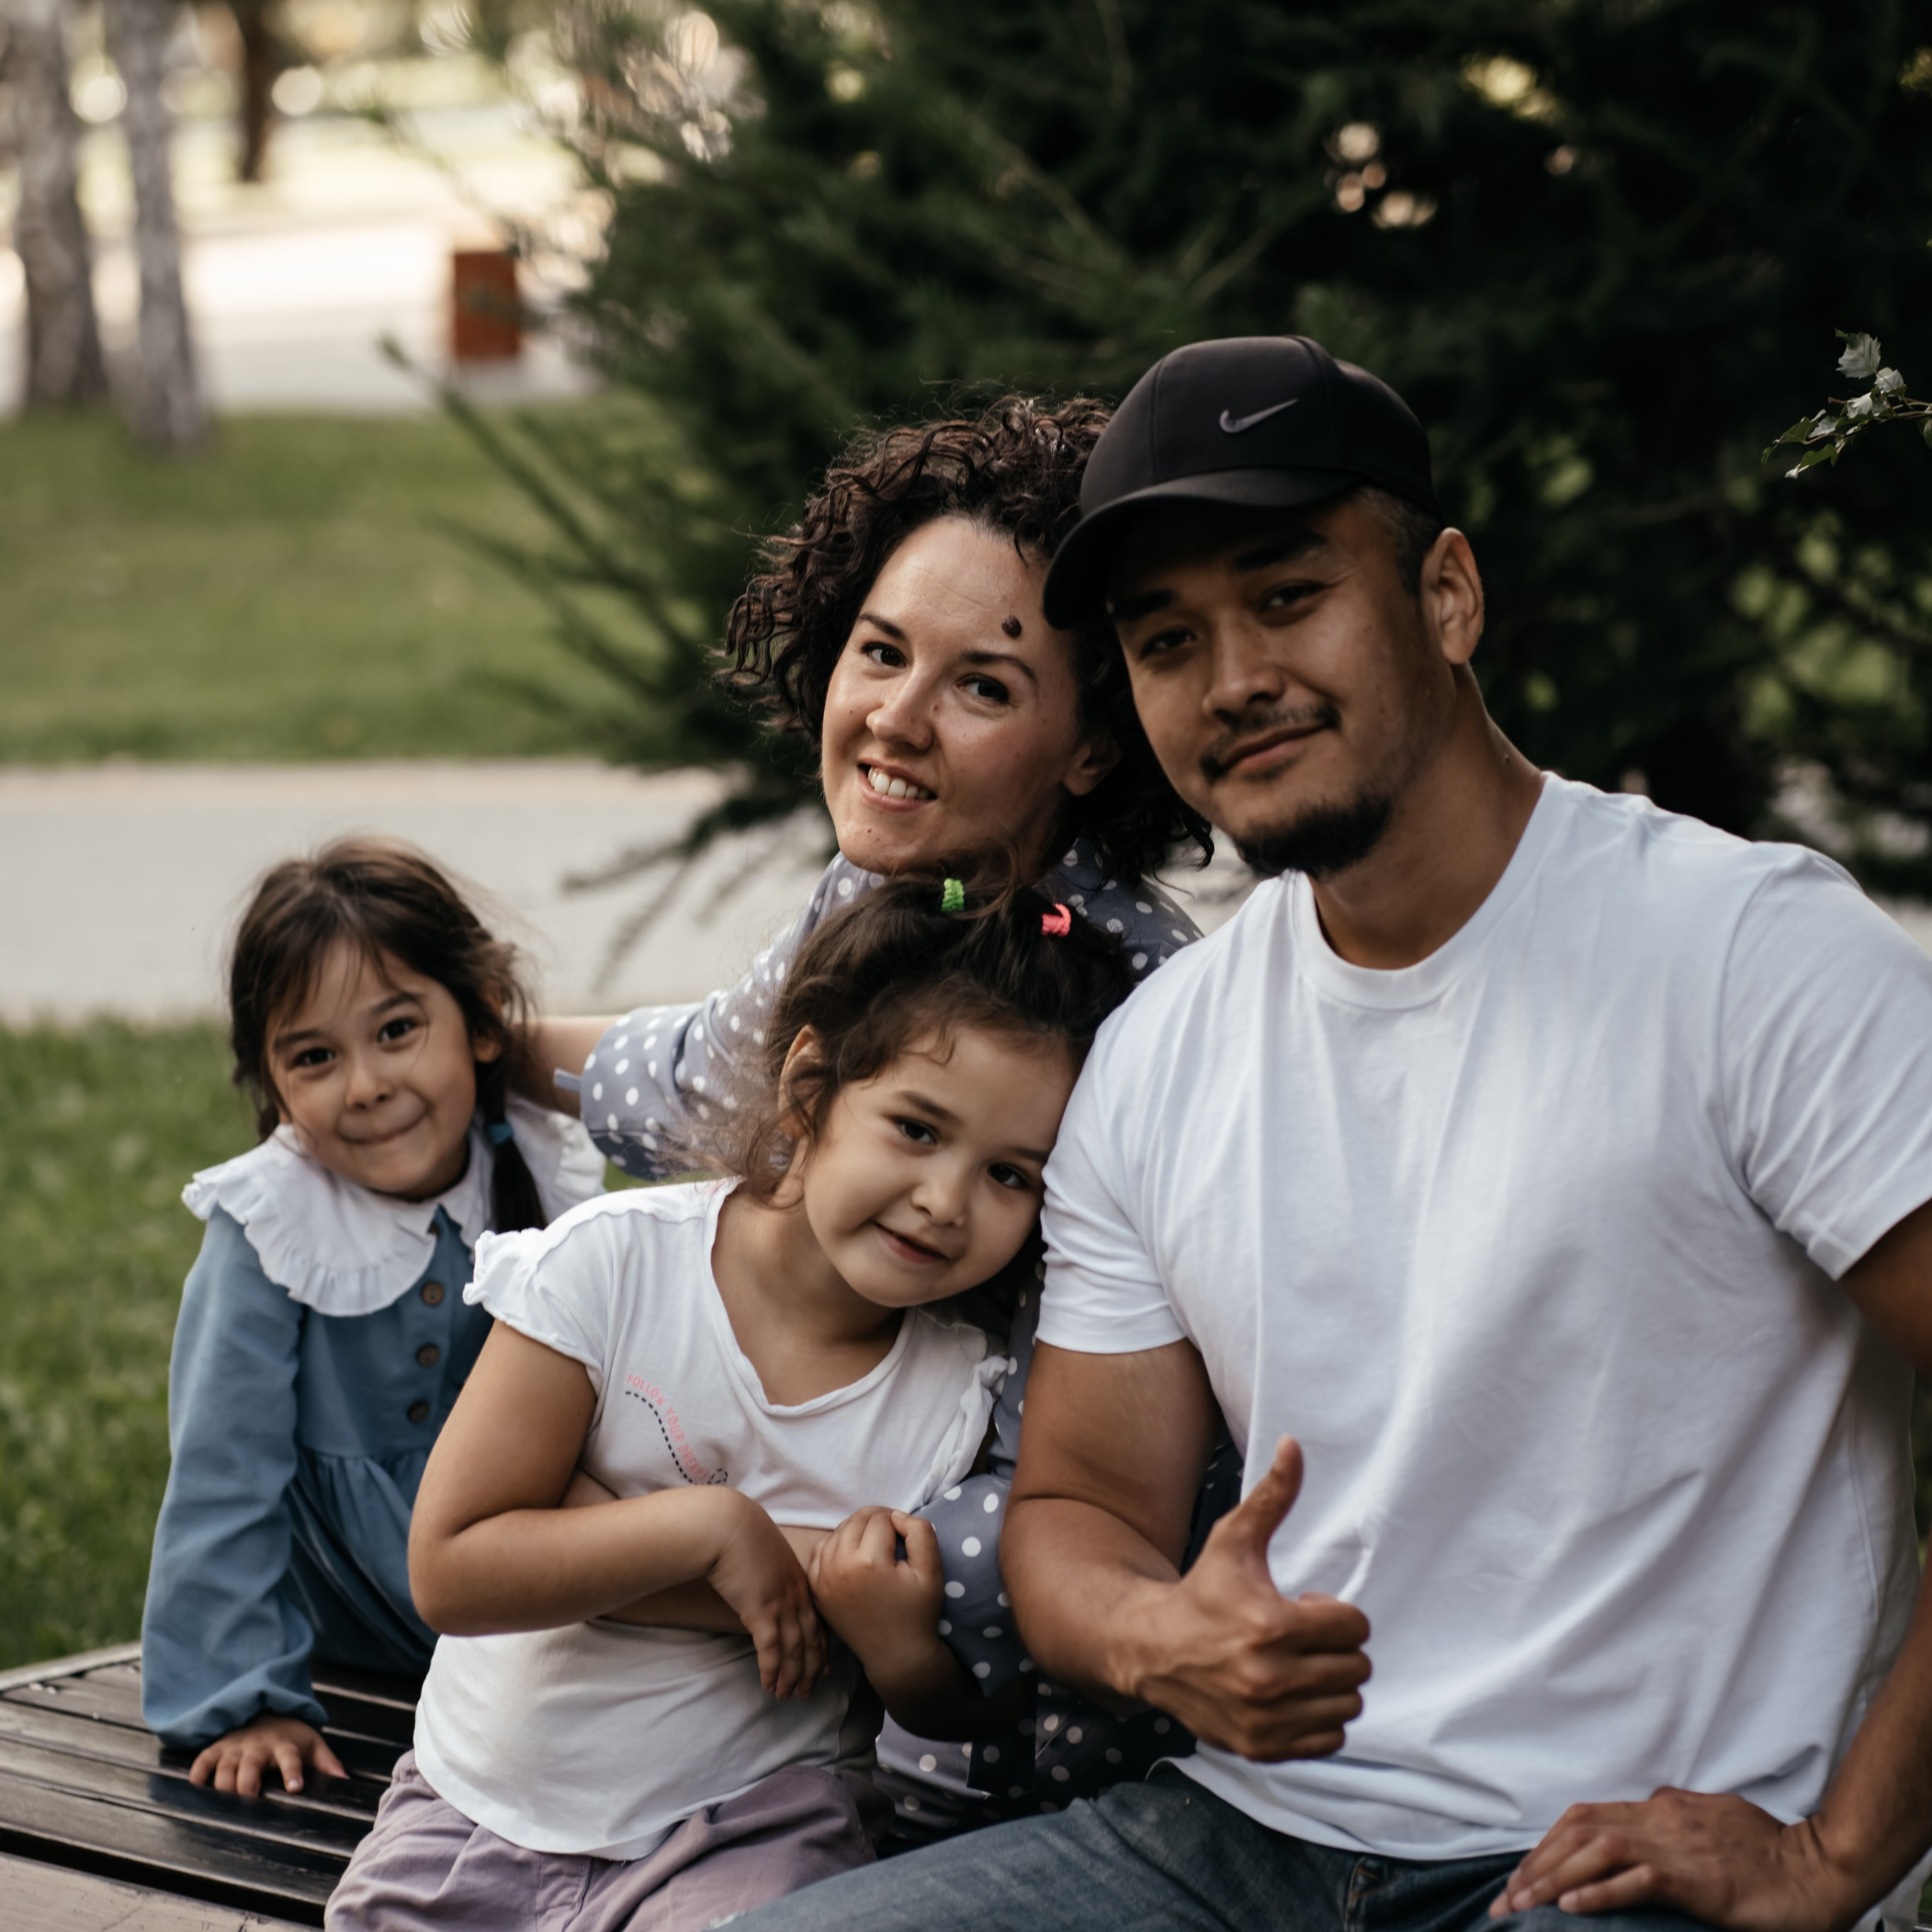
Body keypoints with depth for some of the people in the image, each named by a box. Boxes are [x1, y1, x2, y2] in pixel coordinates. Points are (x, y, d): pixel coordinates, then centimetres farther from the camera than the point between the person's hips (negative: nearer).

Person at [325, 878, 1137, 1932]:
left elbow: (962, 1717, 4)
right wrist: (709, 1528, -21)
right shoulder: (612, 1263, -12)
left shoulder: (958, 1396, -6)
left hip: (750, 1821, -1)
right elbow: (451, 1568, -15)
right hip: (490, 1802, 1)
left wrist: (906, 1652, -19)